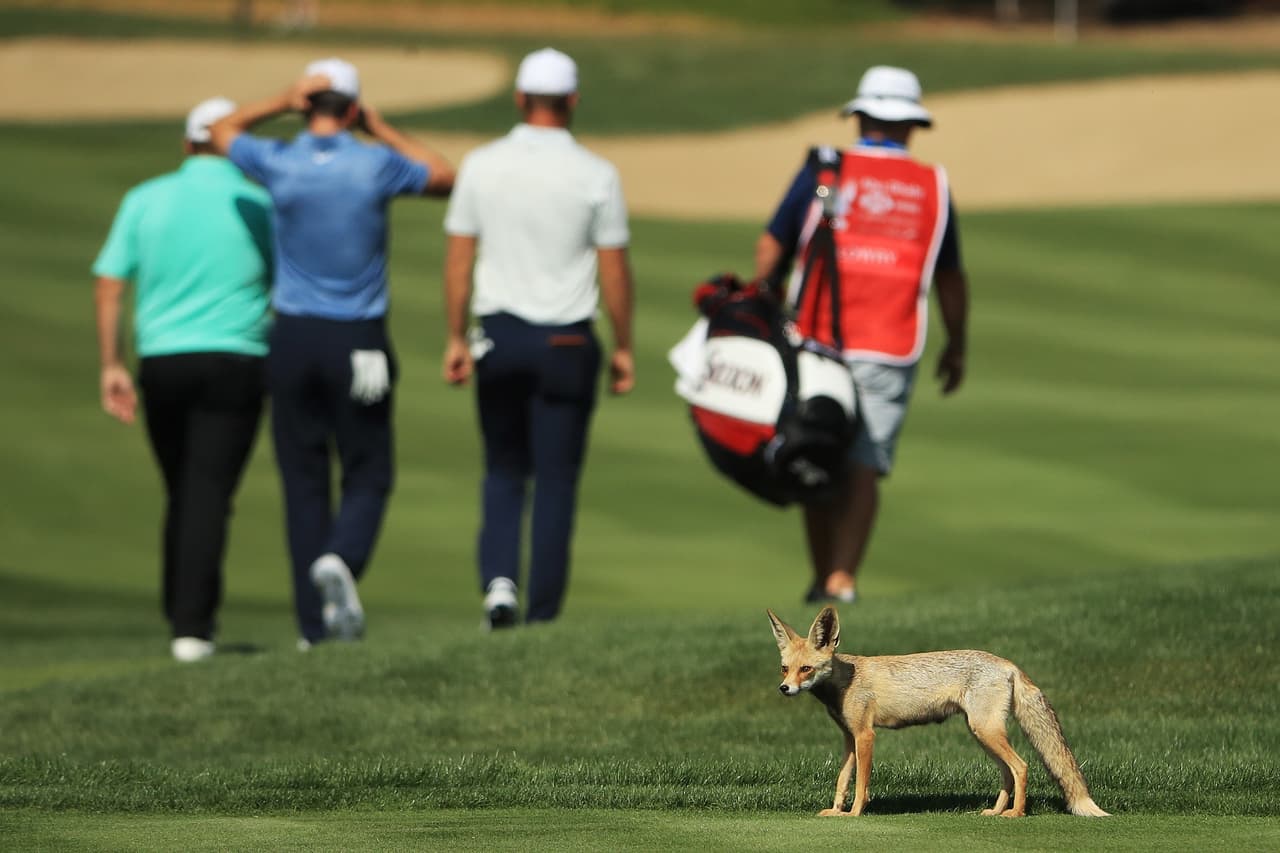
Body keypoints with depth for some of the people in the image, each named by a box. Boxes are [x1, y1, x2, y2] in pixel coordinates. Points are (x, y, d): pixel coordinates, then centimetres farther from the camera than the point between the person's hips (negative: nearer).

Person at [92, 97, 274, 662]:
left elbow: (108, 286, 0)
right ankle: (192, 626, -15)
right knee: (208, 497, -6)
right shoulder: (259, 206, 0)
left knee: (182, 494, 17)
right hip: (234, 362, -2)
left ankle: (184, 614, 21)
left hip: (161, 362, 2)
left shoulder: (144, 200, 5)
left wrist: (111, 366, 3)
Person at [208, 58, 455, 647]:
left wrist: (284, 101, 0)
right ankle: (340, 560, -22)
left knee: (304, 482, 6)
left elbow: (221, 132, 16)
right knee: (367, 477, 9)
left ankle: (315, 622, 3)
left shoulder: (278, 163, -6)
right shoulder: (376, 164, -8)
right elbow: (445, 178, 11)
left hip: (293, 339, 1)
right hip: (359, 343, -1)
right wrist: (381, 130, 14)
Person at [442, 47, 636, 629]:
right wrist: (623, 347, 6)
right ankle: (542, 614, 3)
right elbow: (614, 270, -4)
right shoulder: (595, 176, -6)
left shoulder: (482, 166, -1)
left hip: (499, 335, 2)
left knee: (504, 472, 16)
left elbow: (459, 258, 2)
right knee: (556, 480, 4)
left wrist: (456, 338, 9)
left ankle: (498, 580, -4)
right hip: (567, 341, -2)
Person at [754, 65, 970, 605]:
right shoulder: (932, 187, 5)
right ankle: (843, 577, -15)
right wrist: (956, 346, 28)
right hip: (889, 350, 0)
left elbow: (769, 250, 4)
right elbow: (950, 280, 15)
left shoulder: (823, 172, 1)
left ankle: (822, 579, 15)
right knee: (865, 465, -1)